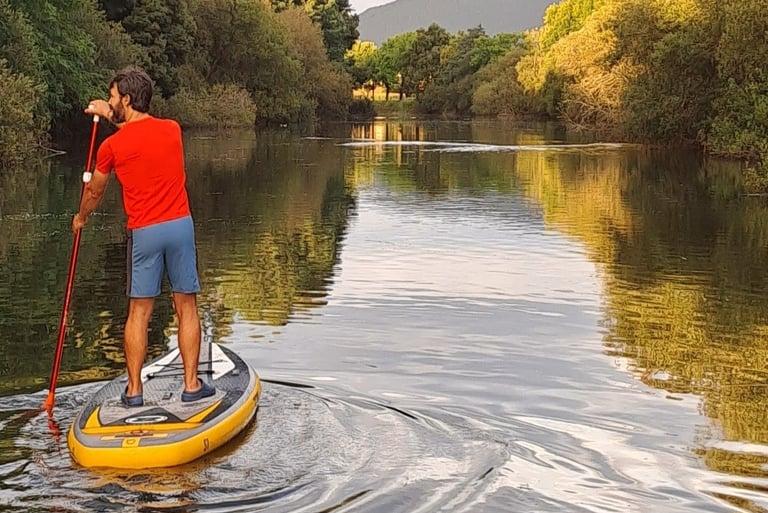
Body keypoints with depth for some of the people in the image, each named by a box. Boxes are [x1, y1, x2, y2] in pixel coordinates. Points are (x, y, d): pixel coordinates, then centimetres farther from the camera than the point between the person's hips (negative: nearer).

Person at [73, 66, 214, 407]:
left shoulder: (111, 146, -5)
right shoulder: (172, 129, 4)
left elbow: (94, 192, 12)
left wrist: (81, 218, 32)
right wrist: (111, 116, 32)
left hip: (143, 232, -2)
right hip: (181, 225, 2)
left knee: (139, 311, 6)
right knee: (186, 307, 7)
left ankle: (134, 389, 11)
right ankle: (191, 384, 10)